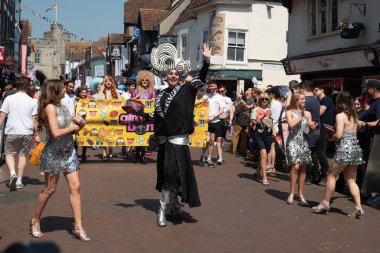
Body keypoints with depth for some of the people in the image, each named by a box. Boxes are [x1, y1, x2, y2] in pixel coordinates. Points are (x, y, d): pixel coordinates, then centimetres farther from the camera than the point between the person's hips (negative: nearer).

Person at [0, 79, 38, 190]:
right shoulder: (32, 101, 4)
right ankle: (19, 180, 13)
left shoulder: (9, 99, 0)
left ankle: (13, 173, -13)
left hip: (12, 132, -1)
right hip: (27, 132, 2)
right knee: (23, 155, 11)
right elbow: (34, 119, 3)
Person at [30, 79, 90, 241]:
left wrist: (79, 124, -5)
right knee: (49, 189, 4)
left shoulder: (64, 107, 8)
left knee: (75, 187, 0)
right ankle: (35, 222, 24)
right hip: (54, 154, -7)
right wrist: (71, 127, -10)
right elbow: (56, 133, -24)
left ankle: (78, 227, 4)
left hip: (69, 152, 7)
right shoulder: (50, 107, -14)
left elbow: (74, 129, 15)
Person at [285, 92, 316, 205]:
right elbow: (291, 124, -17)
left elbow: (311, 128, 8)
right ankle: (291, 194, -6)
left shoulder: (307, 113, 9)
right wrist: (301, 116, -11)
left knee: (303, 168, 4)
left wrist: (313, 127, -13)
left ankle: (300, 194, 14)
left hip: (304, 142, 4)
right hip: (293, 142, -4)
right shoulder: (290, 112, -1)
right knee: (295, 166, -15)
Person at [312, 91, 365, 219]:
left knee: (331, 175, 5)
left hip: (345, 149, -7)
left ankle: (325, 203, 10)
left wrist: (331, 137, 2)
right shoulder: (354, 116, 13)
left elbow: (338, 135, -16)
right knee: (350, 180, 10)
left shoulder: (340, 116, -10)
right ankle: (358, 208, 3)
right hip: (355, 148, 7)